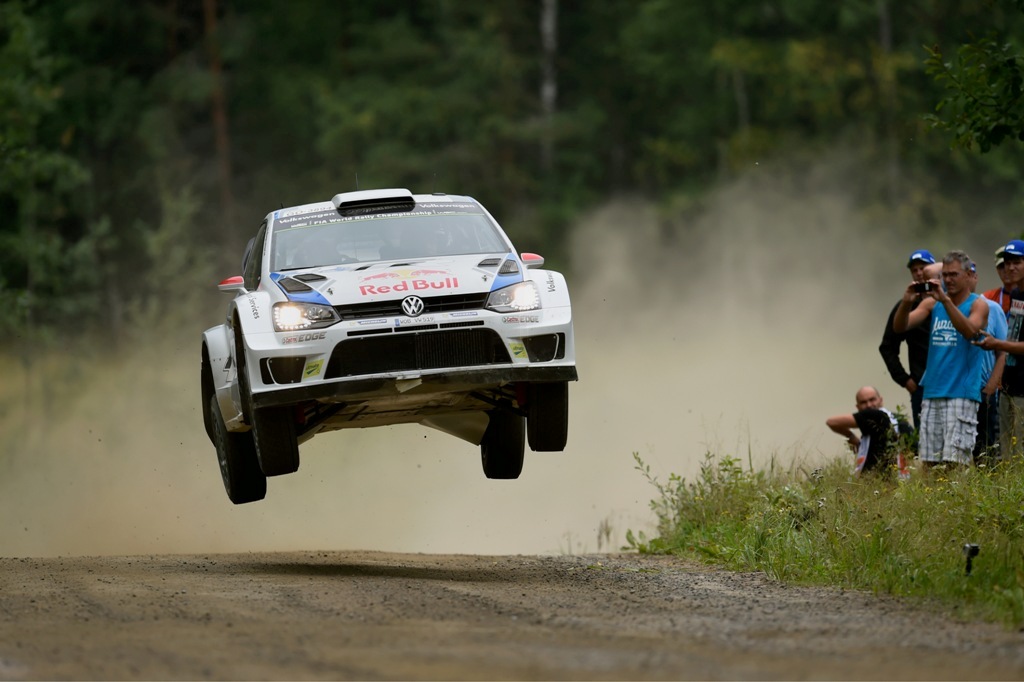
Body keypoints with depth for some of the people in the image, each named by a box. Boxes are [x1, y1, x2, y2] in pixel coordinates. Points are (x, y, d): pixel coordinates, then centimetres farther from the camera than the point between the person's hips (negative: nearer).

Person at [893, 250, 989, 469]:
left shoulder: (978, 304, 1)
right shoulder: (932, 304, 14)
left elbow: (970, 330, -20)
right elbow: (899, 327, 4)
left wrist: (945, 299, -26)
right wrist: (907, 302, -16)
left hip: (962, 395, -5)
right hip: (932, 393, 5)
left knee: (955, 462, -13)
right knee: (929, 463, 2)